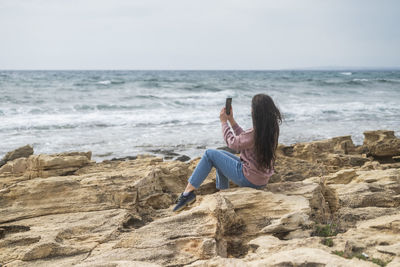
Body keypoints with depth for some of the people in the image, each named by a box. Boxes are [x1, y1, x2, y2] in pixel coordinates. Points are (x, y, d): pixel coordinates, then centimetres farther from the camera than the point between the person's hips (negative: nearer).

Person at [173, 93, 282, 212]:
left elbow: (233, 143, -10)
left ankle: (188, 192, -1)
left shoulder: (256, 133, -26)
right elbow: (243, 138, 12)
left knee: (209, 154, -1)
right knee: (220, 155, 24)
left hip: (248, 179, -9)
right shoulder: (272, 129, 0)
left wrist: (224, 122, 1)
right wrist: (231, 120, 13)